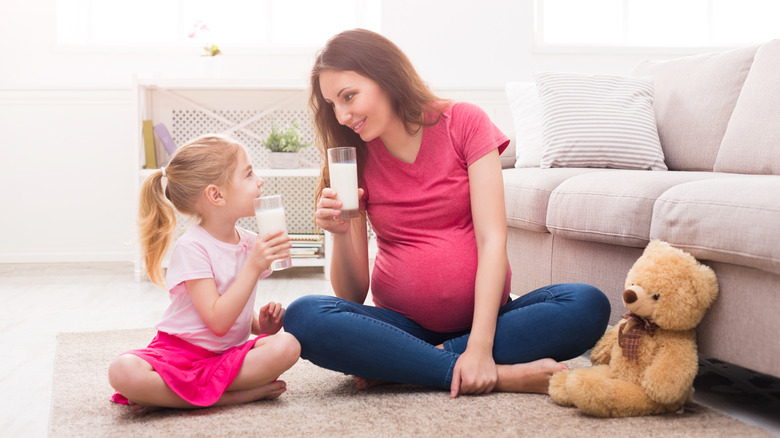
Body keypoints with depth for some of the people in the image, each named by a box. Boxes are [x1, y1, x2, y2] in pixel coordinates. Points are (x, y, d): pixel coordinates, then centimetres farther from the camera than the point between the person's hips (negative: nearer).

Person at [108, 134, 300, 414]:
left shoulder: (250, 242, 6)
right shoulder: (192, 247, -15)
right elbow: (218, 321, -22)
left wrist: (260, 324, -4)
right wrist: (254, 266, -25)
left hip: (230, 353, 6)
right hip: (179, 352, -6)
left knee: (287, 346, -25)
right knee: (123, 372, -34)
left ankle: (167, 395, -21)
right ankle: (239, 394, -28)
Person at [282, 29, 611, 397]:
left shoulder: (463, 123, -2)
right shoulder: (354, 160, 4)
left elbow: (492, 239, -11)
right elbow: (353, 295, 1)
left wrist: (479, 347, -22)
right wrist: (341, 236, -20)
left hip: (484, 317, 0)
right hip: (402, 323, 1)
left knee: (588, 306, -27)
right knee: (303, 317, -28)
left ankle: (394, 366, -23)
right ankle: (503, 376, -28)